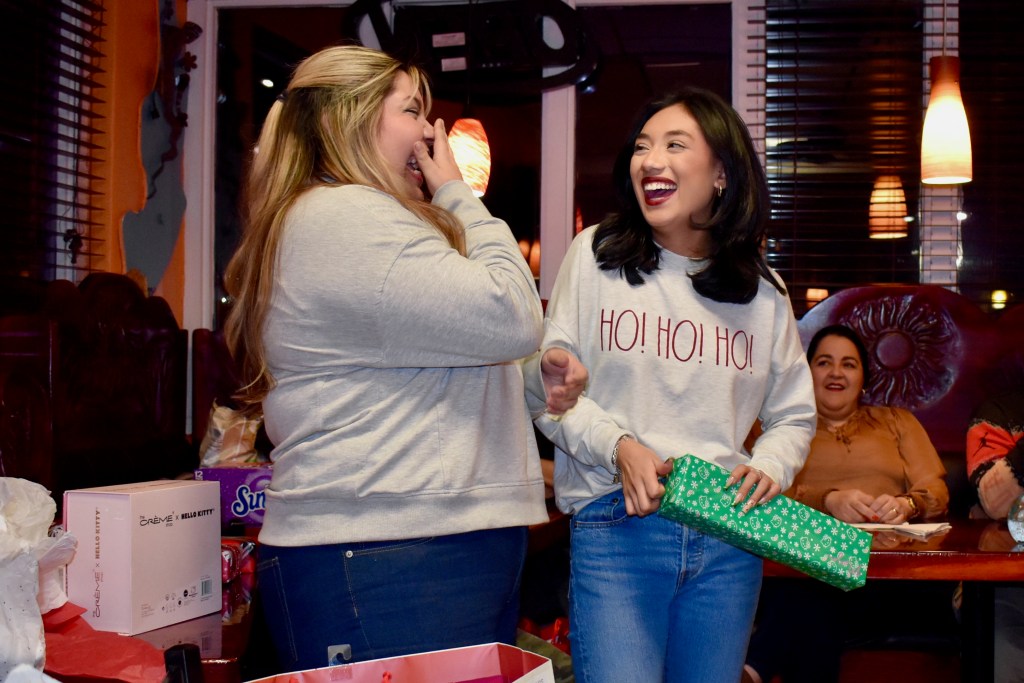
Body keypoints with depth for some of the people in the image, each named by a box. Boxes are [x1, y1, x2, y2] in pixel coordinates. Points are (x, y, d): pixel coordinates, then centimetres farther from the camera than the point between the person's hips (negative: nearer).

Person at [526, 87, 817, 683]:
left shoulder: (762, 289, 7)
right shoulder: (596, 255, 0)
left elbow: (795, 415, 16)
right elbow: (548, 384, 1)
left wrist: (770, 466, -5)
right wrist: (618, 444, -14)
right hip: (615, 526, -3)